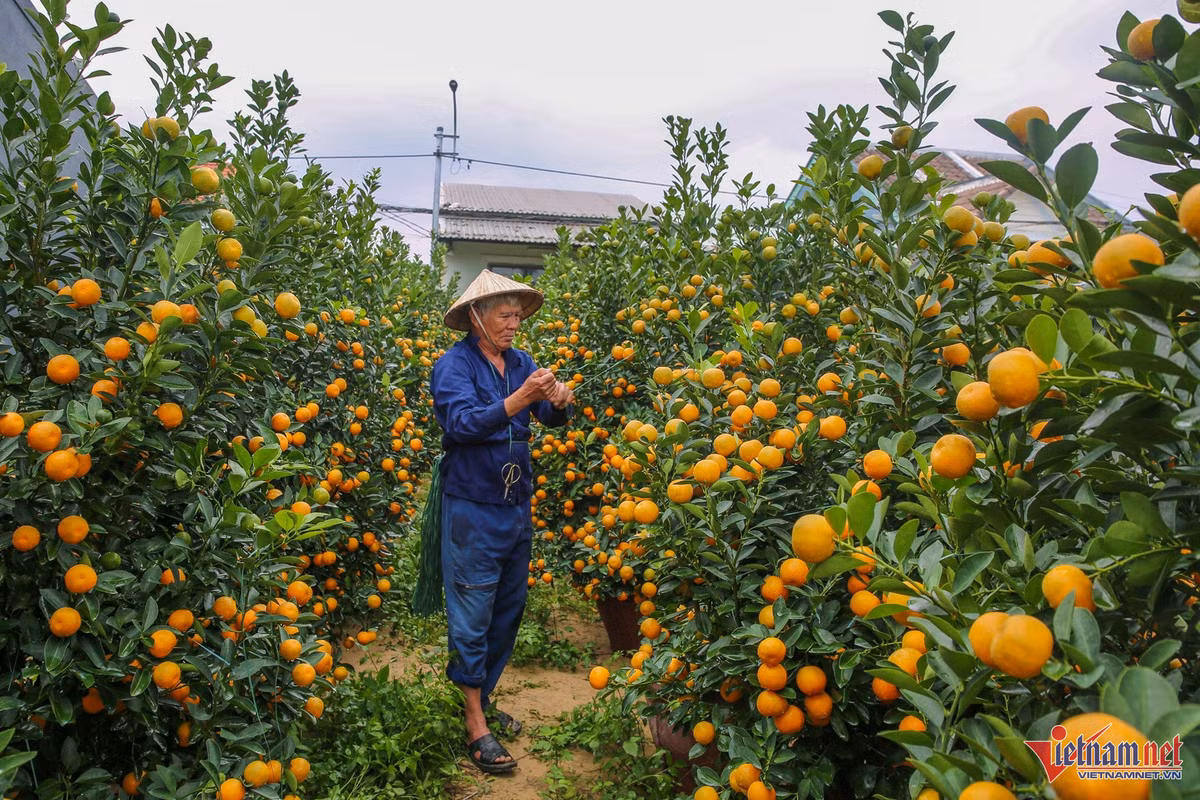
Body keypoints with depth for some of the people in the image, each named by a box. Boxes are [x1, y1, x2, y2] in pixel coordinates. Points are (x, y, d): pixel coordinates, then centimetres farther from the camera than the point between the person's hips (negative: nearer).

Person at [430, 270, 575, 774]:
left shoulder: (520, 362, 6)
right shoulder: (454, 365, -10)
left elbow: (551, 418, 3)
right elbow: (463, 422, -24)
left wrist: (560, 402, -19)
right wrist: (518, 400, -34)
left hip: (517, 507, 7)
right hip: (473, 509, -6)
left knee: (509, 610, 15)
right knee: (472, 615, 0)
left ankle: (482, 699, 32)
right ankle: (474, 725, 12)